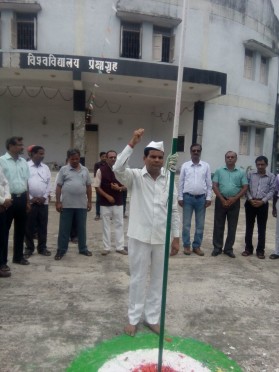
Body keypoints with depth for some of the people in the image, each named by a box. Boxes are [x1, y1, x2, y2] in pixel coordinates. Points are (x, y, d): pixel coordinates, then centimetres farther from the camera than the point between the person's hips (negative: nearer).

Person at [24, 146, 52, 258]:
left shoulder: (46, 168, 9)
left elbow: (49, 183, 8)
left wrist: (45, 197, -4)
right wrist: (30, 198, -10)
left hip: (43, 202, 3)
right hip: (30, 201, -3)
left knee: (43, 226, 9)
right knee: (29, 227, 5)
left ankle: (42, 247, 19)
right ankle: (29, 248, 17)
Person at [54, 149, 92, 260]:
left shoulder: (85, 170, 8)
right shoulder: (64, 169, 1)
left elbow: (88, 187, 11)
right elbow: (59, 187, -1)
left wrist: (89, 201, 7)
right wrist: (58, 202, -6)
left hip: (82, 205, 2)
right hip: (66, 204, -2)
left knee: (81, 228, 11)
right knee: (64, 228, 5)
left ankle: (83, 248, 23)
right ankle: (61, 250, 15)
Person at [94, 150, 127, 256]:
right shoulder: (101, 170, -5)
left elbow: (126, 186, 6)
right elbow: (97, 187, -5)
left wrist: (119, 188, -15)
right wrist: (107, 196, -13)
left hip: (118, 202, 2)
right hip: (105, 203, -2)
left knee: (119, 224, 7)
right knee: (106, 225, 6)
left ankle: (120, 247, 17)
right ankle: (107, 247, 17)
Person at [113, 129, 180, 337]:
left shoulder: (169, 180, 2)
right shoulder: (135, 177, -6)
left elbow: (174, 210, 7)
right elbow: (118, 169, -28)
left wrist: (176, 236, 7)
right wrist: (132, 143, -30)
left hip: (162, 238, 3)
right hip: (139, 237, -3)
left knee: (158, 279, 14)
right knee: (138, 278, 11)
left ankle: (153, 318, 32)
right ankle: (134, 318, 29)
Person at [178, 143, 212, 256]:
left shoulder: (206, 166, 3)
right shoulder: (185, 165, 2)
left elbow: (209, 183, 4)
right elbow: (181, 182, 3)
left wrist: (208, 198, -2)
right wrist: (180, 197, -1)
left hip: (201, 198, 1)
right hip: (188, 197, -1)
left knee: (200, 224, 7)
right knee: (186, 223, 4)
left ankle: (197, 246, 19)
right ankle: (186, 245, 16)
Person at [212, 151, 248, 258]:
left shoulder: (241, 172, 5)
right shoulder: (219, 171, 4)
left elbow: (245, 188, 1)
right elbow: (214, 186, -1)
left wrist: (234, 198, -10)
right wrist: (222, 199, -11)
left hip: (234, 202, 1)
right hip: (221, 200, 0)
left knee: (232, 226, 6)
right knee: (218, 225, 4)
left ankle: (228, 248, 17)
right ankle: (217, 247, 15)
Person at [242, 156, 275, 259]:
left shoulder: (271, 176, 3)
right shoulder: (250, 174, 5)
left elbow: (271, 191, -1)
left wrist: (262, 201, -13)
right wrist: (250, 199, -12)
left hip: (263, 204, -1)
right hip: (250, 203, 1)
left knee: (262, 228, 5)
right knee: (249, 227, 7)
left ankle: (260, 250, 15)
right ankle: (248, 248, 19)